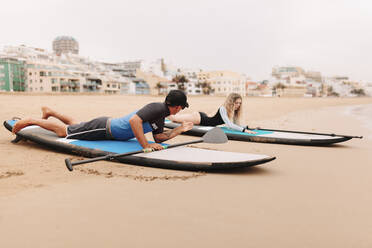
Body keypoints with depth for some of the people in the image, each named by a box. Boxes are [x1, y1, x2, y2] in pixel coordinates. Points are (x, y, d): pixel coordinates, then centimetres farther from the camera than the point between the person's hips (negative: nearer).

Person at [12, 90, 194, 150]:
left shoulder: (161, 117, 3)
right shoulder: (157, 108, -27)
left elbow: (159, 137, 7)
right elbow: (133, 120, -41)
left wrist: (179, 130, -2)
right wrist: (145, 145, -37)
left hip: (108, 125, 9)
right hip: (103, 128, -9)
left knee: (76, 125, 29)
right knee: (64, 131, 6)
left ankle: (50, 112, 47)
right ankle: (31, 121, 22)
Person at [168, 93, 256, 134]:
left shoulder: (234, 112, -7)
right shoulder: (223, 109, -32)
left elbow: (237, 125, -4)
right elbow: (229, 125, -41)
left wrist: (247, 127, -21)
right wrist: (244, 130, -47)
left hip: (204, 118, 7)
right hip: (199, 117, -7)